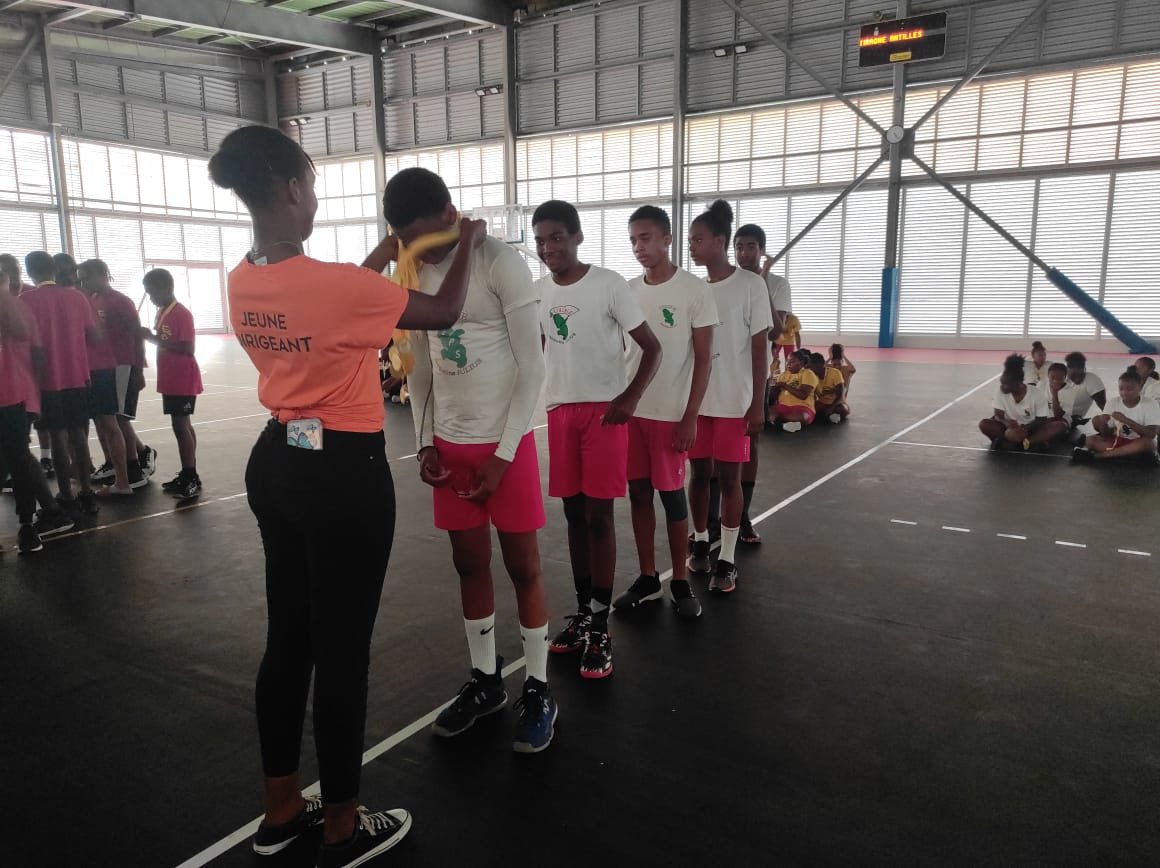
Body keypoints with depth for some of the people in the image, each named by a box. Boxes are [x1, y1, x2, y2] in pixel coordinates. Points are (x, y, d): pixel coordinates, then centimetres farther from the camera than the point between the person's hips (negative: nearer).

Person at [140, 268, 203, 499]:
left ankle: (191, 479, -5)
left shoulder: (182, 313, -16)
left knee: (180, 426, -9)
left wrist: (155, 339, -22)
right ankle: (188, 476, 20)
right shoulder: (162, 312, 12)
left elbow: (188, 349, -22)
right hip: (171, 380, 9)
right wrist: (151, 336, 3)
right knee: (182, 425, 13)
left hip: (183, 381, -9)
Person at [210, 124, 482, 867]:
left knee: (288, 638, 18)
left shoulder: (243, 283, 3)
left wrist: (385, 253, 23)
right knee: (343, 650, 4)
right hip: (345, 474, -8)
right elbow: (445, 313, -9)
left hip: (277, 464, 8)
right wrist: (467, 241, 6)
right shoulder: (334, 282, -22)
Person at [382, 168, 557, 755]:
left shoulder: (501, 265, -14)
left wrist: (503, 454, -13)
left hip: (506, 444, -5)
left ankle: (538, 691, 20)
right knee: (470, 565, 13)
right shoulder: (412, 273, 4)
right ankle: (485, 681, 29)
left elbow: (532, 367, -13)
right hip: (449, 445, 5)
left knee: (523, 566, 5)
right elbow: (420, 367, 11)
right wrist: (425, 442, 3)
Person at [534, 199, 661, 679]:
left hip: (603, 410, -5)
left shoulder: (609, 285, -9)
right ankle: (583, 612, 23)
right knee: (573, 513, 10)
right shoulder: (537, 291, 6)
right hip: (559, 411, 5)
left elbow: (651, 347, -7)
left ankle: (601, 628, 6)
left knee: (599, 515, -3)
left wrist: (629, 398, -17)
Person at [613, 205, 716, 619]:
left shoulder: (695, 289, -6)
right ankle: (647, 578, 22)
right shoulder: (628, 290, 7)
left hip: (671, 413, -4)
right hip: (629, 410, 4)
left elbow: (703, 359, -7)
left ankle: (680, 582, 18)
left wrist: (690, 417, -11)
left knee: (672, 494, 4)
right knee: (638, 493, 9)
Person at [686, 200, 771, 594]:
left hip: (734, 401, -4)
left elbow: (759, 347, -6)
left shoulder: (750, 284, -6)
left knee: (729, 477, 2)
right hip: (695, 399, 4)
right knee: (699, 472, 11)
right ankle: (700, 543, 29)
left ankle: (728, 560, 12)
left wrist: (758, 404, -10)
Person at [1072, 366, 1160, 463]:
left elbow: (1151, 434, -21)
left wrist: (1126, 420, -30)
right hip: (1117, 440, 2)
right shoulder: (1112, 402, -4)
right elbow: (1106, 434, -5)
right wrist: (1103, 423, -28)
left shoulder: (1151, 405, -10)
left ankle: (1094, 455, -32)